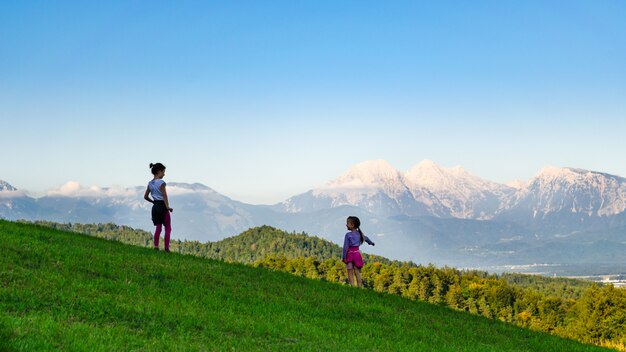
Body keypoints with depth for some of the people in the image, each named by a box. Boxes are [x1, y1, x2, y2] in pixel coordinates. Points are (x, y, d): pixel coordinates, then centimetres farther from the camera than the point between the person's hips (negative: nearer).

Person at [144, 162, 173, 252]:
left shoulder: (150, 183, 8)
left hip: (155, 207, 6)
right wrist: (168, 207, -19)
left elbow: (145, 196, 11)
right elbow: (164, 196, -17)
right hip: (162, 206, -6)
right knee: (168, 228, 3)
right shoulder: (161, 182, -12)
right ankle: (167, 248, 1)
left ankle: (156, 246, 3)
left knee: (158, 227, 9)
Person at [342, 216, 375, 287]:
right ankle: (360, 287, 6)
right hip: (357, 253, 6)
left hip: (350, 254, -5)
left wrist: (344, 257, -10)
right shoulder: (359, 234, 9)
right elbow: (365, 238, 30)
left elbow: (346, 247, -14)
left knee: (350, 273, -2)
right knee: (357, 272, 9)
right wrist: (371, 242, 50)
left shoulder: (348, 235, -11)